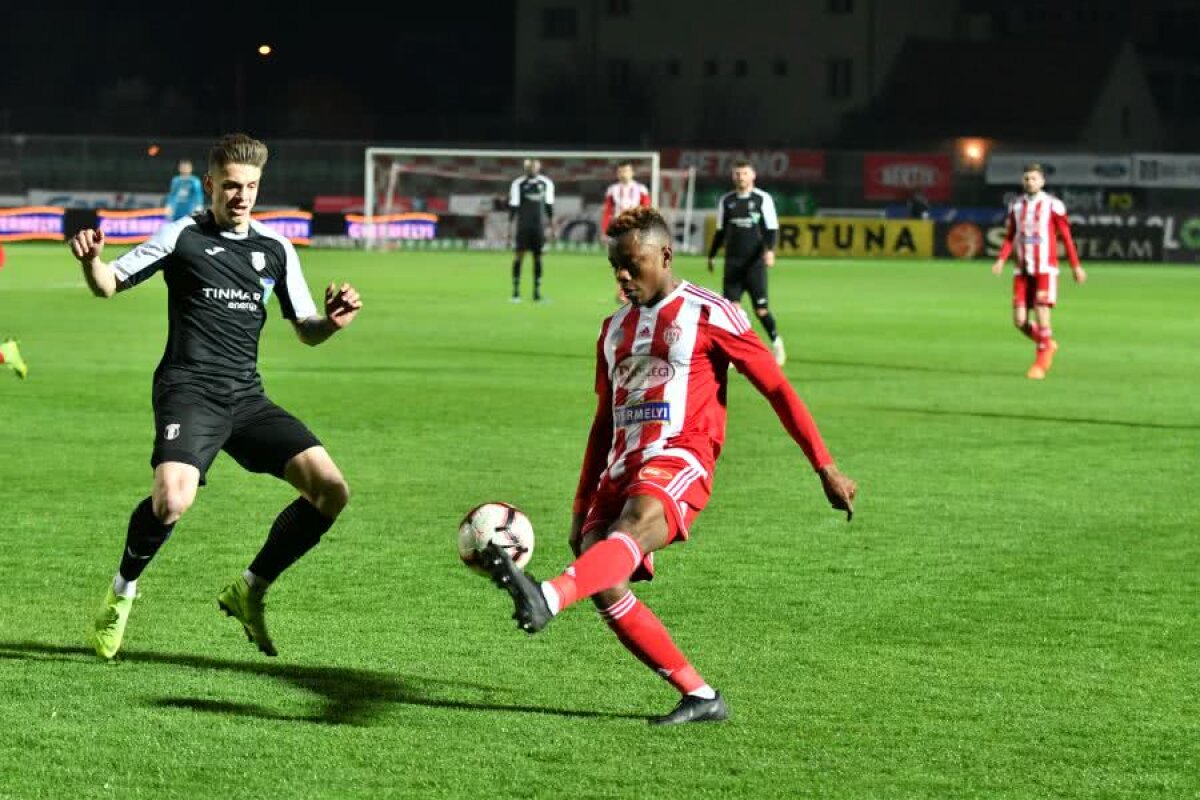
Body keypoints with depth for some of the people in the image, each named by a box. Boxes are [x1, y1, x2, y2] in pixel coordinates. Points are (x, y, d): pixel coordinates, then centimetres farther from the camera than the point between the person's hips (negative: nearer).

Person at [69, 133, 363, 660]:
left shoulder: (276, 250, 13)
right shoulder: (183, 236, 3)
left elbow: (306, 330, 17)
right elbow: (110, 285, 5)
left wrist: (333, 322, -6)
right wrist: (91, 260, -18)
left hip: (246, 397, 5)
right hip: (188, 390, -5)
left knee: (331, 490, -10)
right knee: (172, 500, -30)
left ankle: (250, 589, 10)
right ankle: (123, 588, 2)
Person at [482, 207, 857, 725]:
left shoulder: (709, 315, 2)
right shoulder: (615, 328, 22)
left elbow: (777, 389, 2)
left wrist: (826, 469, -1)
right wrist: (582, 506, 25)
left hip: (679, 460, -7)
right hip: (623, 467, 7)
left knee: (635, 526, -38)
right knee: (604, 590, -13)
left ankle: (547, 600, -67)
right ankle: (700, 697, -3)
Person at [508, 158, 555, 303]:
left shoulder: (546, 183, 7)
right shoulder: (518, 184, -2)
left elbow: (549, 207, 13)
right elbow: (513, 208, -1)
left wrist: (552, 227, 12)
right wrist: (510, 228, -4)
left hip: (539, 226, 3)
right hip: (522, 225, -3)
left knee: (538, 258, 4)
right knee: (519, 255, -6)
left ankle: (537, 292, 9)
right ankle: (516, 291, -2)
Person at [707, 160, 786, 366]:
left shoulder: (763, 199, -1)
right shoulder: (726, 200, 9)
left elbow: (772, 229, -3)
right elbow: (720, 231, 19)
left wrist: (769, 250, -19)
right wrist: (711, 256, 20)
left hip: (755, 262, -3)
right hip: (732, 262, 3)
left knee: (761, 309, -3)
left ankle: (776, 342, 21)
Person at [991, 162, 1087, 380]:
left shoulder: (1052, 205, -4)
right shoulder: (1015, 206, 8)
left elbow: (1066, 237, 1)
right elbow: (1009, 237, 14)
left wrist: (1076, 266, 2)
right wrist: (1001, 260, -3)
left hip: (1045, 269, -4)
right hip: (1022, 270, 4)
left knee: (1042, 315, -12)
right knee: (1020, 320, -1)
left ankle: (1041, 363, 3)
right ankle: (1048, 345, 26)